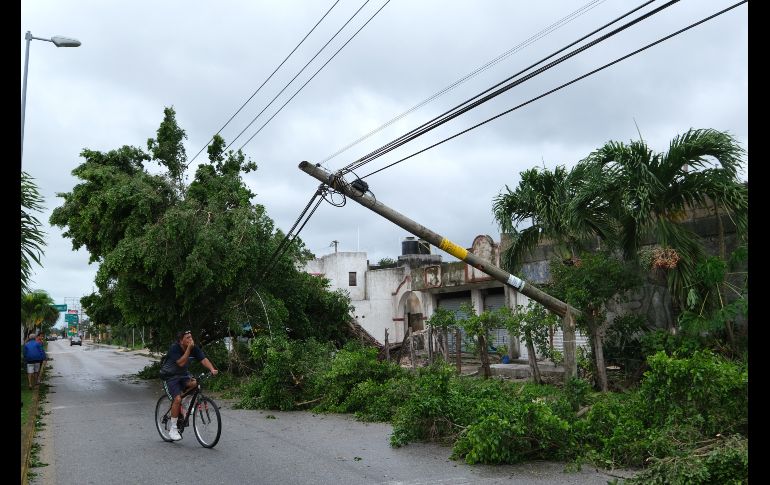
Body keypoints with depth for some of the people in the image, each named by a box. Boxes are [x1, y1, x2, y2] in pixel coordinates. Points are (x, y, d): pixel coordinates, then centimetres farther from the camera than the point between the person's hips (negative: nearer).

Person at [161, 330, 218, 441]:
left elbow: (204, 359, -19)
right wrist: (189, 348, -35)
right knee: (177, 399, -21)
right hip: (170, 376, -5)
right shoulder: (174, 348, -23)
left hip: (183, 374, 5)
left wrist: (212, 369, -36)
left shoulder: (194, 348, -9)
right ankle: (173, 430, -8)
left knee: (195, 383, -24)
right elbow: (181, 363, -32)